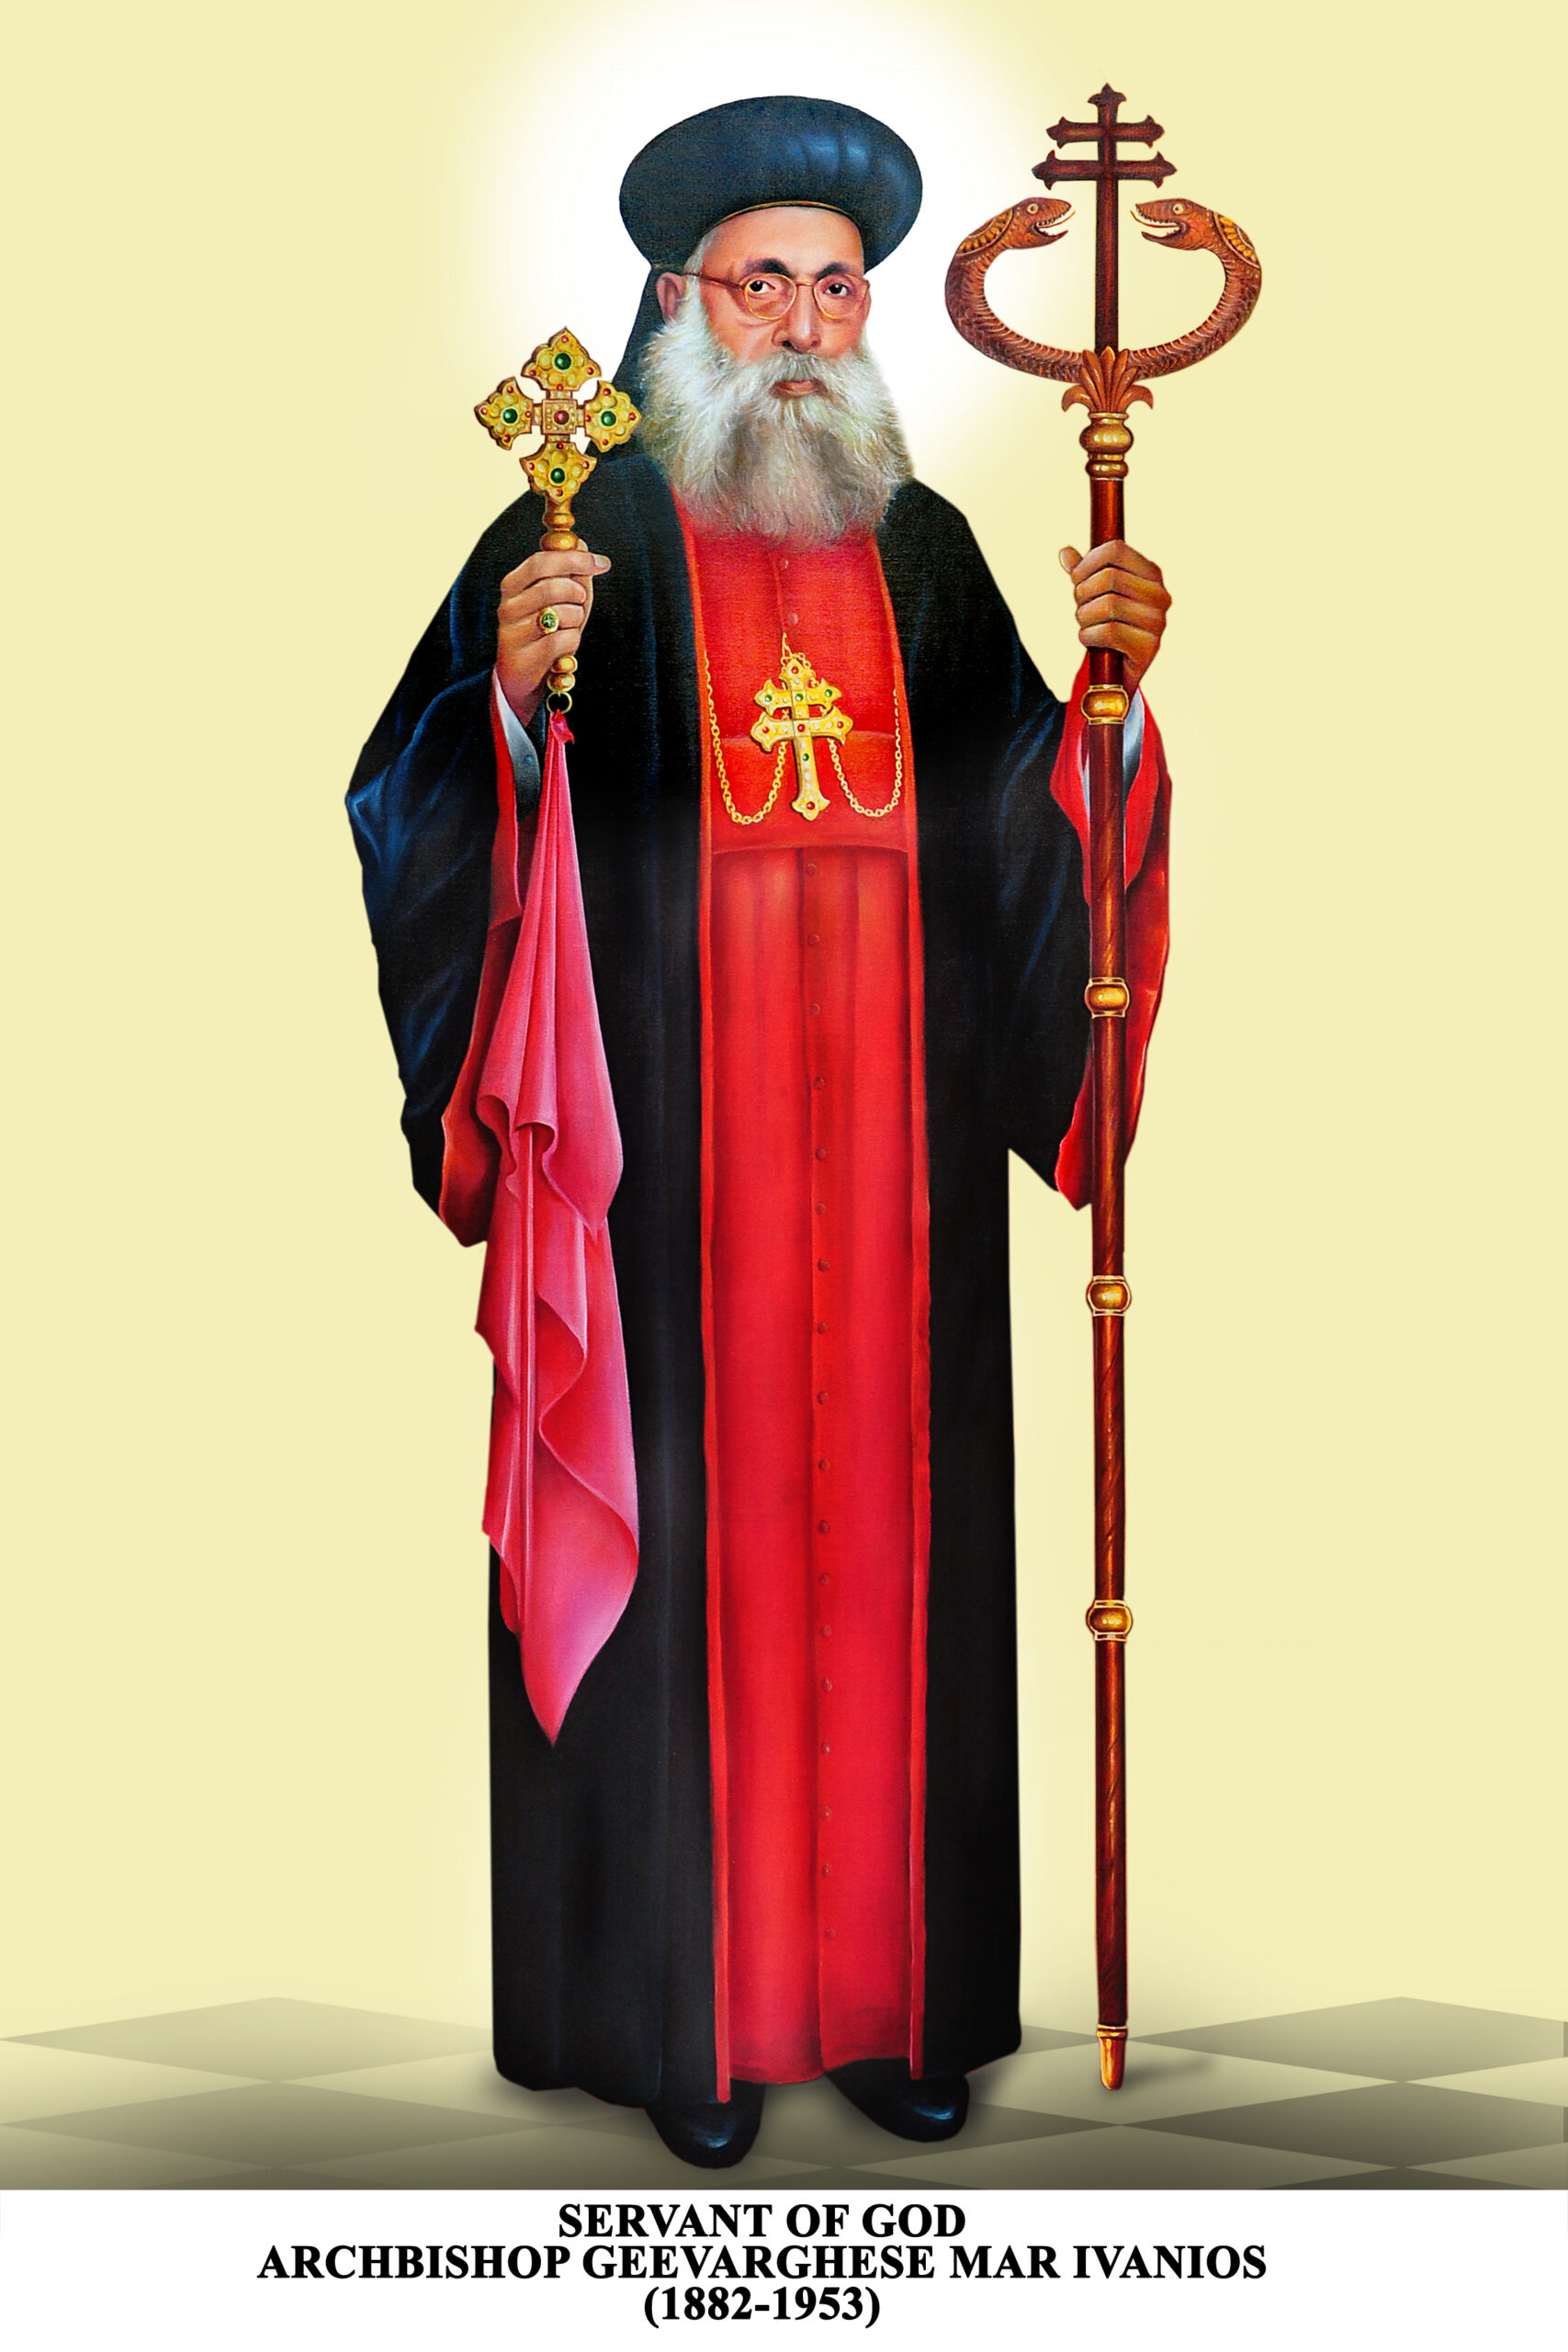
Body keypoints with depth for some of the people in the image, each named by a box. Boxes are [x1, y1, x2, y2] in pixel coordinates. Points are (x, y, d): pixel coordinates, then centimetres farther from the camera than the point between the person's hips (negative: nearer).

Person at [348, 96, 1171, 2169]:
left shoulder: (926, 547, 14)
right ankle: (680, 2010, 11)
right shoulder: (586, 535, 1)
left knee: (881, 1536, 7)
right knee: (686, 1541, -1)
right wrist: (515, 698, -25)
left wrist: (1108, 681, -4)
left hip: (888, 1158, 4)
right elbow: (427, 812, -7)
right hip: (669, 1157, -4)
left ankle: (884, 1994, 18)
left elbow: (1024, 820, 12)